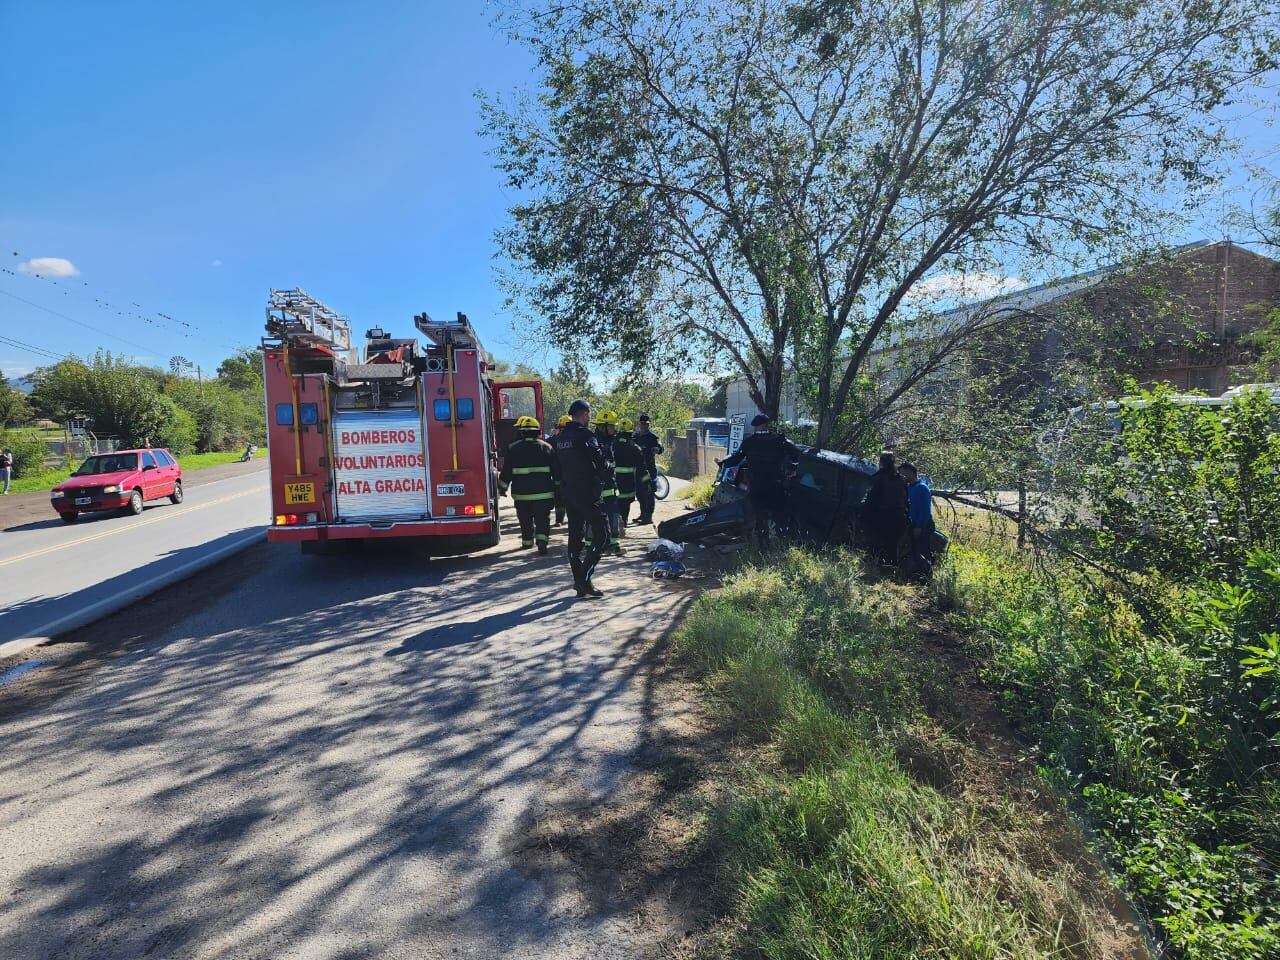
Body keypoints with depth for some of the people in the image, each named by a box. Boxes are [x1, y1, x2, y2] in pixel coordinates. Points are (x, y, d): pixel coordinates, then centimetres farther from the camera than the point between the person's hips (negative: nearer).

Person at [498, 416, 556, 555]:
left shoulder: (513, 449, -2)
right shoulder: (546, 447, 2)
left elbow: (506, 471, 1)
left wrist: (502, 487, 11)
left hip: (521, 492, 0)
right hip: (543, 492, 0)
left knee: (525, 520, 16)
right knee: (542, 519, 2)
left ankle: (527, 542, 28)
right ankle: (541, 541, -15)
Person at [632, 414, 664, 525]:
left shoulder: (652, 436, -7)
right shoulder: (636, 436, 13)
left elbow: (661, 448, -19)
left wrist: (657, 449, -39)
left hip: (650, 468, -7)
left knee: (649, 492, -6)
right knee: (639, 492, 14)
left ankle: (649, 517, -4)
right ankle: (643, 514, 27)